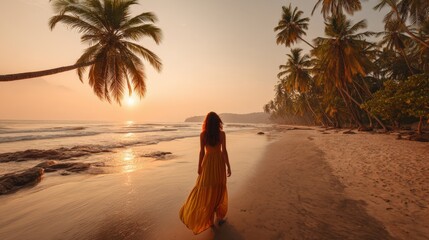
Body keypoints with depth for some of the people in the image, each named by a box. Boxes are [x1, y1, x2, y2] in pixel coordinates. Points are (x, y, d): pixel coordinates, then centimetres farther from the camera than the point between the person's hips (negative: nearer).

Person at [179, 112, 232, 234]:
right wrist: (228, 166, -2)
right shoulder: (222, 134, -10)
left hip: (208, 162, 1)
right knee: (219, 190, 14)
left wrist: (199, 166, 4)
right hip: (219, 162, 0)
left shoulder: (203, 134, -7)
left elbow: (202, 151, -5)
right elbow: (224, 151, -10)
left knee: (204, 190, 14)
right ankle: (219, 217, 28)